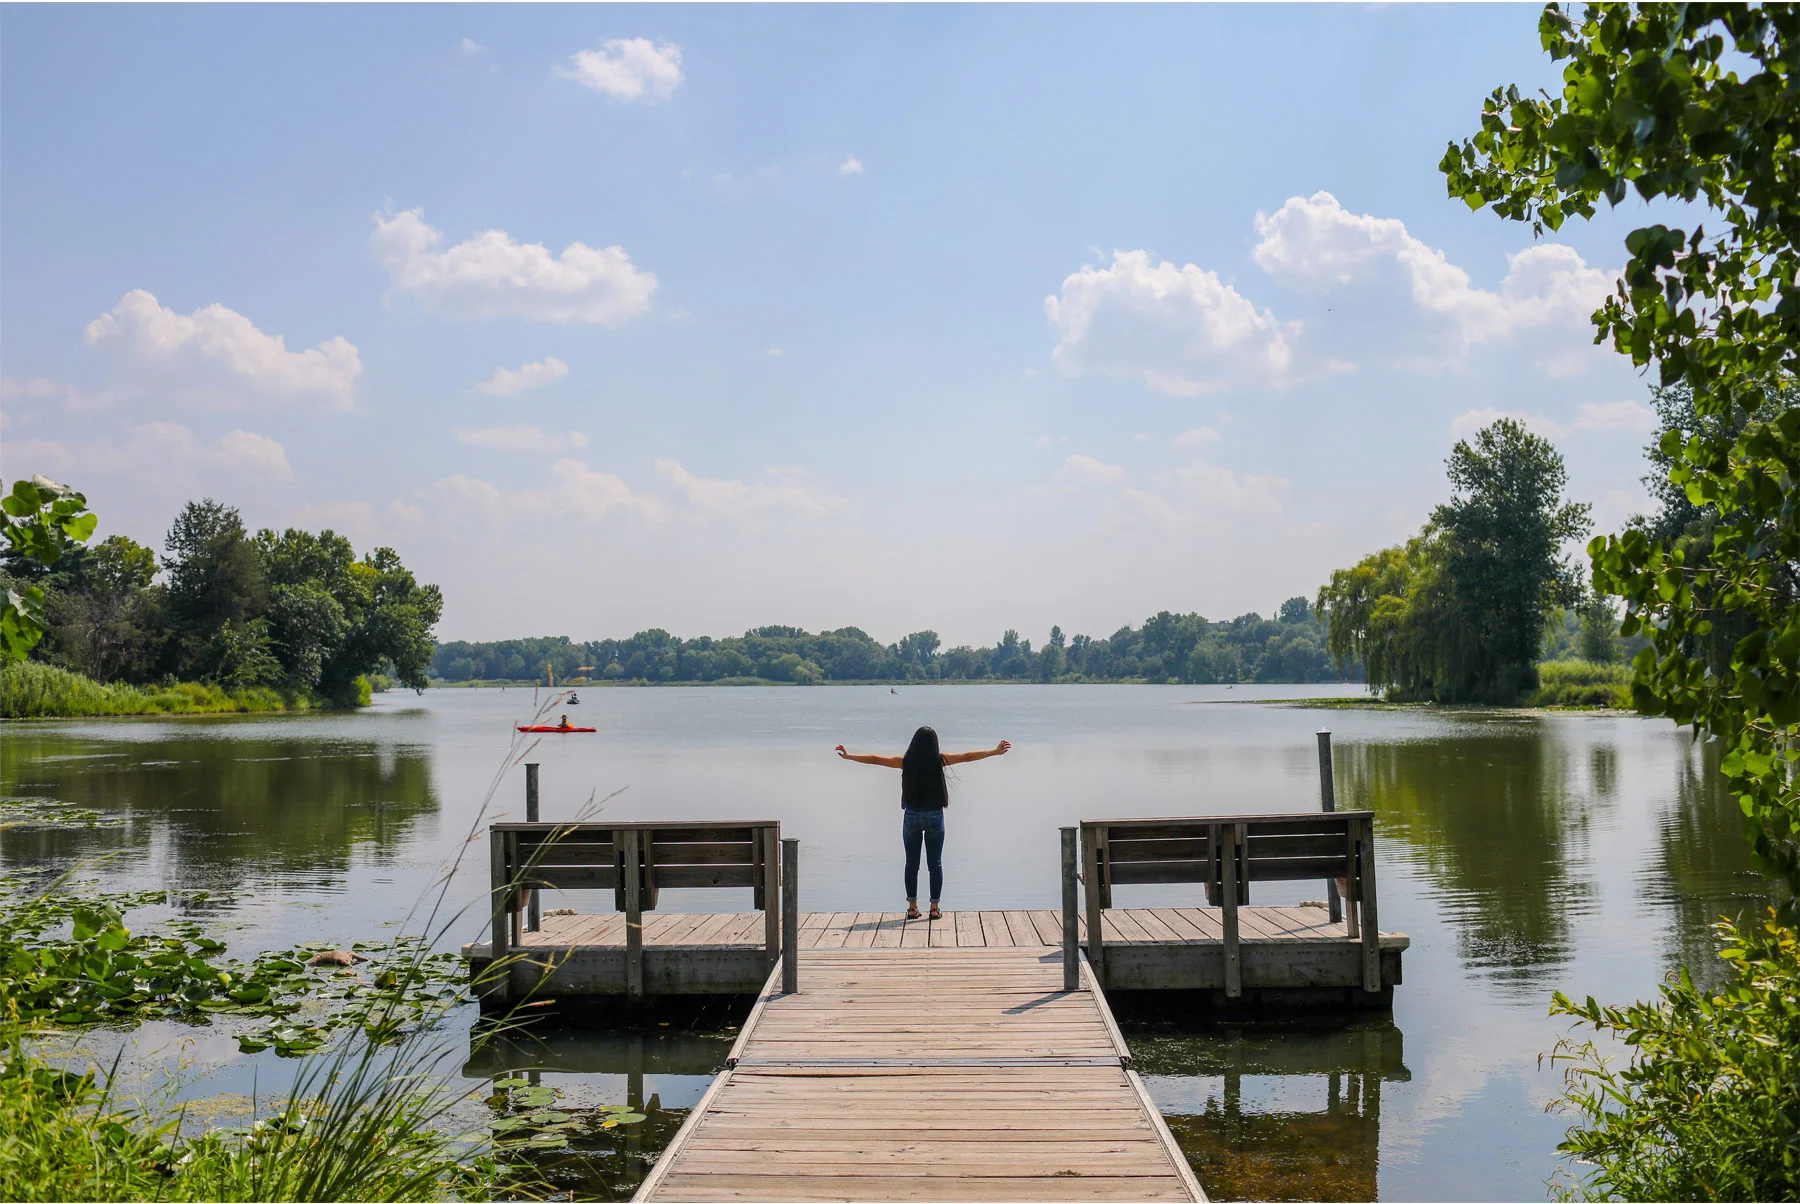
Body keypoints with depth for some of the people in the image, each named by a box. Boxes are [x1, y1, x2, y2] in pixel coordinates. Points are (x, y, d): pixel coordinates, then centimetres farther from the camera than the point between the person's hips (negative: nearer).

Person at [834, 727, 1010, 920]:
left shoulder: (906, 762, -3)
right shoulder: (939, 760, -5)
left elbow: (875, 759, 3)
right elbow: (967, 757, 1)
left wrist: (848, 756, 14)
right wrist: (996, 752, 8)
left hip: (911, 817, 1)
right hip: (935, 817, -1)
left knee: (911, 863, 9)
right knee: (935, 864, 6)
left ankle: (912, 907, 11)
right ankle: (934, 909, 7)